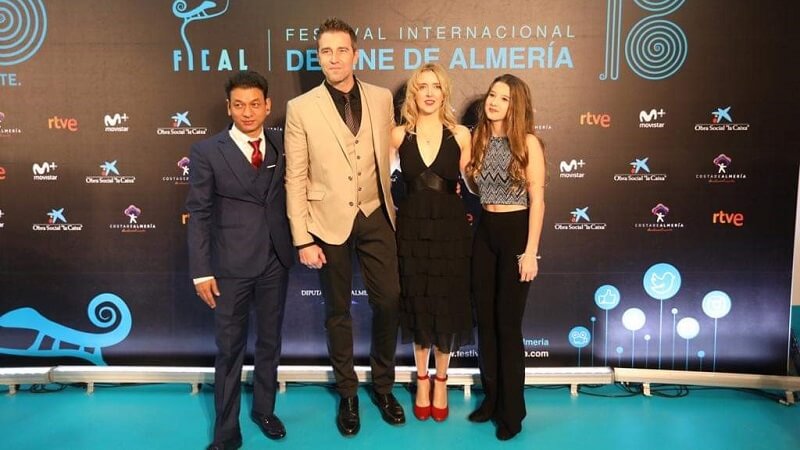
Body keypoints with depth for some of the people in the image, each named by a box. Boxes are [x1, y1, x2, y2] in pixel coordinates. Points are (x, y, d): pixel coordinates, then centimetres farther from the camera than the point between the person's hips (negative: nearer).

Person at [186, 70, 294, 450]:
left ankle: (264, 410, 37)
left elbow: (292, 195, 6)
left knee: (270, 341, 16)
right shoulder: (207, 152, -5)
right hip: (231, 264, -3)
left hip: (276, 260, 3)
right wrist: (201, 271, -9)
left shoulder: (282, 146, 3)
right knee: (230, 349, 7)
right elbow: (198, 215, -6)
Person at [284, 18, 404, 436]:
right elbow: (295, 179, -6)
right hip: (330, 221, -2)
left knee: (388, 301, 6)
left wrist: (390, 205, 10)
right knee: (338, 311, 11)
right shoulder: (300, 108, -6)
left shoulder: (382, 98, 2)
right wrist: (303, 238, -10)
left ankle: (383, 385, 29)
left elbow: (388, 155, 11)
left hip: (375, 216, 2)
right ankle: (347, 393, 30)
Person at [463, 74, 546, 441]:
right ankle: (491, 398, 29)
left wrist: (531, 251, -15)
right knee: (485, 320, 12)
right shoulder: (478, 139, 7)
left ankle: (511, 410, 18)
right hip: (484, 232, 6)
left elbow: (537, 199, -12)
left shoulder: (528, 142, -10)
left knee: (508, 323, 2)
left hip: (515, 232, -6)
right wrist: (463, 166, 0)